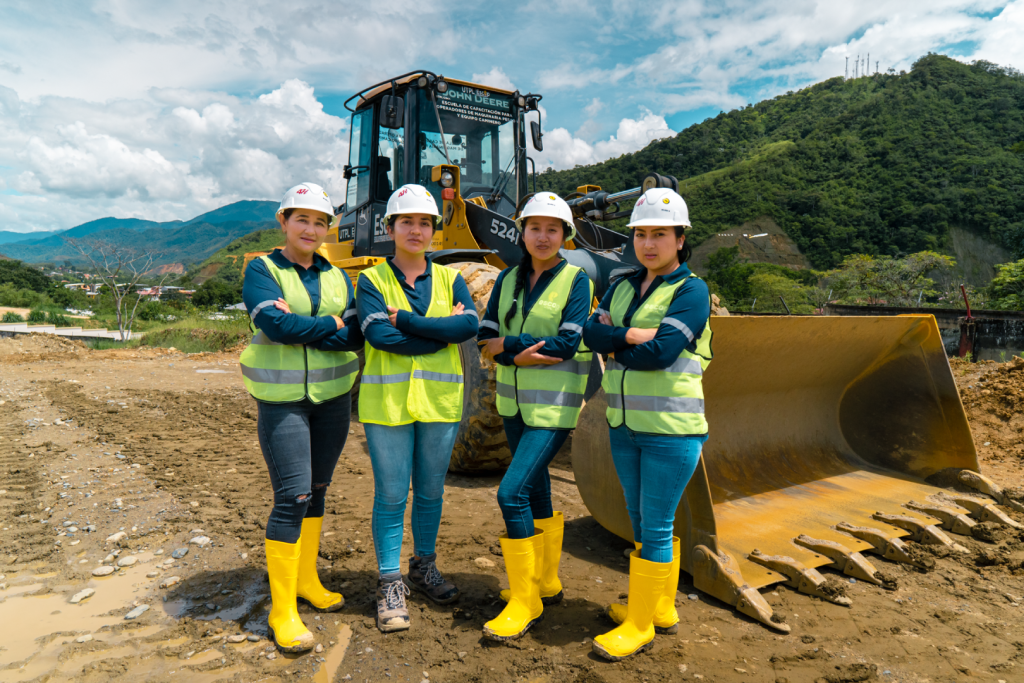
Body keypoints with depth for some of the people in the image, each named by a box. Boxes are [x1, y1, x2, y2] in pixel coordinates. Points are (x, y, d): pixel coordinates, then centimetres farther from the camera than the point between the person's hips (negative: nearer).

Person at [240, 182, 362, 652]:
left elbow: (357, 333, -5)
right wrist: (330, 323, -12)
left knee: (316, 489, 14)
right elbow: (275, 323, -20)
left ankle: (306, 578, 32)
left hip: (333, 397, 5)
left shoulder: (336, 276, 9)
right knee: (292, 497, -8)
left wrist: (301, 327, -17)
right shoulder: (262, 270, -3)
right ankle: (282, 610, 5)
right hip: (283, 399, -4)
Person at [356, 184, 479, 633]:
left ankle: (425, 566, 34)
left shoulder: (449, 279, 7)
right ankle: (390, 583, 19)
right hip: (388, 400, -2)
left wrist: (405, 318, -15)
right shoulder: (371, 280, 1)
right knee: (391, 495, 4)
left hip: (440, 399, 3)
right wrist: (442, 332, -13)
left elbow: (470, 325, -12)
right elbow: (379, 335, -16)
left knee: (431, 491, 14)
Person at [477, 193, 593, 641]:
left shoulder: (576, 279, -6)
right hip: (515, 401, 6)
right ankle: (546, 583, 34)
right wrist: (521, 356, -17)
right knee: (536, 491, 16)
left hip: (554, 404, -6)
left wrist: (508, 345, -11)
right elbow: (486, 338, 1)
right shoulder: (509, 279, 8)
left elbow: (568, 343, -16)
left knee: (512, 492, -14)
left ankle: (525, 601, 2)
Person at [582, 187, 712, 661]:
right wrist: (635, 335, -17)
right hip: (625, 425, 7)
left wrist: (616, 347, -6)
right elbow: (592, 332, -4)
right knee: (642, 521, 17)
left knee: (655, 527, 2)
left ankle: (640, 625, 17)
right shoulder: (622, 287, 11)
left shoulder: (691, 291, -8)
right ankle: (661, 608, 35)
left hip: (671, 427, -7)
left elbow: (661, 352, -20)